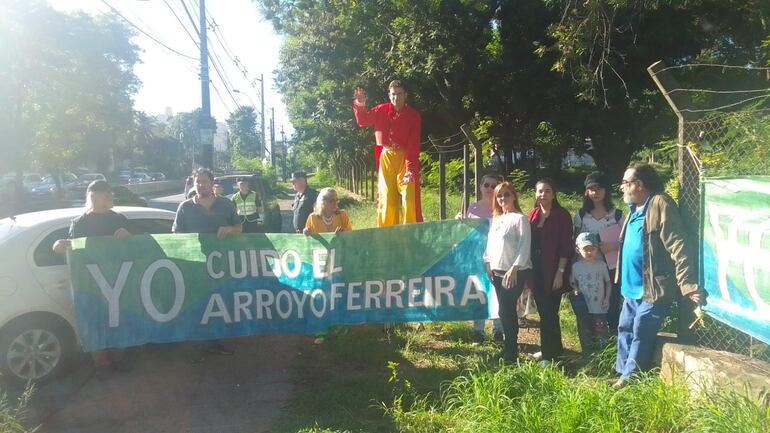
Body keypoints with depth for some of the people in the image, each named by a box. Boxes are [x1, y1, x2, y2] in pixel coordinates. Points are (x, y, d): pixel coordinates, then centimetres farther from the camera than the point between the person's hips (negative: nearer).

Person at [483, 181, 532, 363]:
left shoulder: (520, 218, -8)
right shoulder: (495, 219, 14)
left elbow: (524, 246, -15)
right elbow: (490, 243, 18)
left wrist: (514, 268, -21)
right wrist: (488, 264, 9)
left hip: (515, 272, -7)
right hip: (497, 271, 7)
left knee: (507, 309, -8)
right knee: (505, 310, 10)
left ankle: (510, 353, 3)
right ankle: (509, 348, 20)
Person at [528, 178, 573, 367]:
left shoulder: (562, 215, -8)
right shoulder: (533, 215, 9)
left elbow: (566, 246, -11)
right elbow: (529, 243, 11)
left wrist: (560, 272, -16)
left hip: (553, 272, -6)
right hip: (536, 271, 6)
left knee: (549, 313, -4)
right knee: (544, 311, 14)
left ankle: (549, 354, 6)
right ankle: (553, 348, 28)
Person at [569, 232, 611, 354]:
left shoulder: (601, 265, -3)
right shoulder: (576, 266, -3)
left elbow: (608, 282, 5)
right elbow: (572, 282, 9)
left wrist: (607, 298, -3)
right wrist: (575, 289, -11)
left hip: (600, 308, -1)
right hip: (583, 309, 1)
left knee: (601, 337, 4)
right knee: (585, 335, 12)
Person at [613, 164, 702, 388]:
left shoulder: (660, 204, -15)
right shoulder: (635, 209, 13)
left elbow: (678, 246, -21)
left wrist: (687, 284, -26)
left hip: (653, 290, -9)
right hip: (632, 288, 9)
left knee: (640, 336, -1)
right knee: (625, 331, 15)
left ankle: (629, 381, 11)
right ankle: (623, 375, 27)